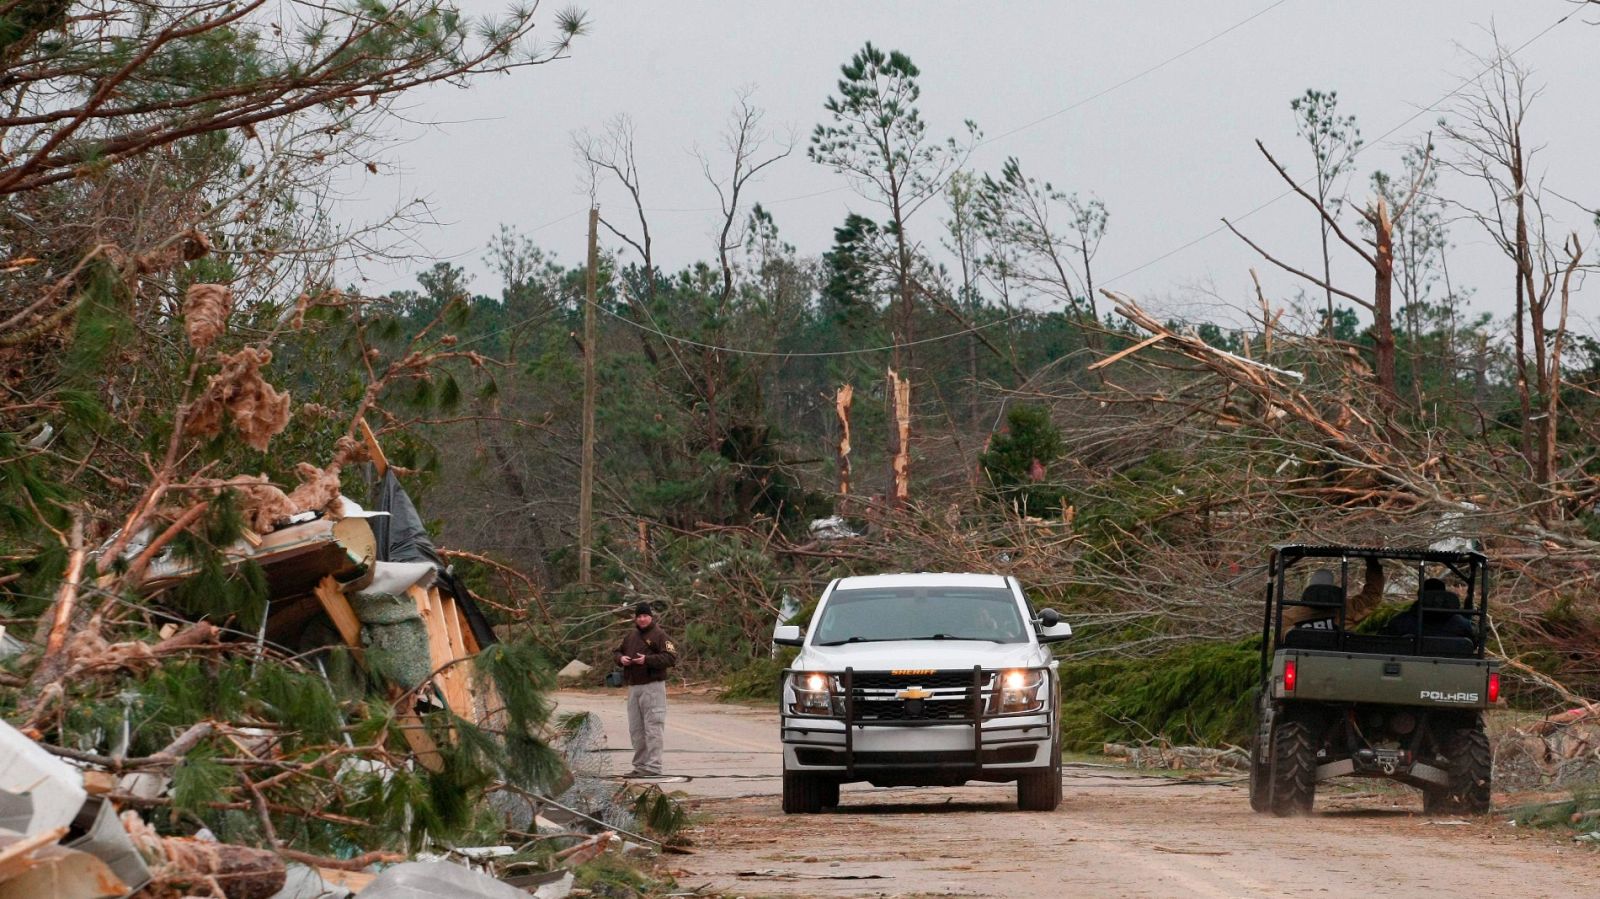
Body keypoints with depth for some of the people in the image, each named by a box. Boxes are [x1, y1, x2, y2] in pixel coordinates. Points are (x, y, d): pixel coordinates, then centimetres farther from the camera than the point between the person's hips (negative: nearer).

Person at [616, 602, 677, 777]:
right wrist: (621, 658, 2)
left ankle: (653, 766, -10)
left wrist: (647, 660, -20)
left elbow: (671, 657, -14)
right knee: (636, 729, 11)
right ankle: (640, 764, 18)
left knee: (653, 727, -9)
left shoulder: (659, 635, -6)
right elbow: (619, 651, 26)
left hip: (653, 686, -8)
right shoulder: (631, 635, 16)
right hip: (633, 686, 8)